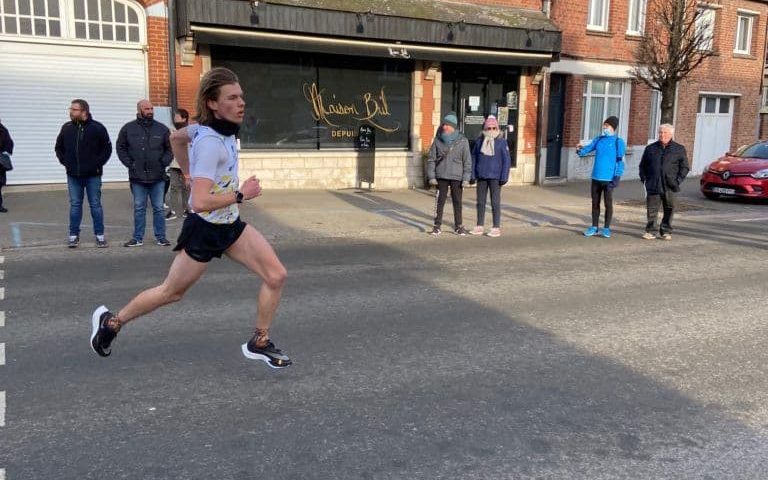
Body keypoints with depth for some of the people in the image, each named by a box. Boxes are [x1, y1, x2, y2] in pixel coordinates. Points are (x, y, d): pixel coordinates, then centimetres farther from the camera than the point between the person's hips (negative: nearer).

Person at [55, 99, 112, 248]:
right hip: (73, 175, 3)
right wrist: (65, 162, 5)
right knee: (75, 205, 7)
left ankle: (100, 235, 9)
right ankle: (74, 235, 14)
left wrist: (98, 164, -7)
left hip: (93, 175, -3)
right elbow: (59, 148, 17)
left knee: (95, 205, 2)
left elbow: (107, 148, 0)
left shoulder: (97, 128, -5)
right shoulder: (67, 128, 5)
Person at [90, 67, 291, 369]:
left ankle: (259, 343, 12)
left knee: (276, 276, -2)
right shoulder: (210, 143, -27)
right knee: (171, 292, 11)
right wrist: (241, 194, -24)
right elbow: (200, 202, -34)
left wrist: (191, 173, 24)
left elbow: (176, 138, 20)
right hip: (204, 230, -8)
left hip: (231, 225, 8)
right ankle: (111, 321, 35)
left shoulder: (209, 127, -1)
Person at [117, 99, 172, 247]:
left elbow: (170, 148, 9)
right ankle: (138, 238, 15)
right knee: (139, 209, 8)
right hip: (137, 177, 0)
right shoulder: (128, 128, 3)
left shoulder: (162, 129, 3)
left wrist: (164, 163, -3)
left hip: (158, 176, 0)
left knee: (159, 208, 6)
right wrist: (129, 163, -1)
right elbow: (120, 148, 9)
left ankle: (161, 237, 14)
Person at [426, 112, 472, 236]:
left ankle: (458, 226, 18)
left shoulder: (462, 141, -3)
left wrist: (466, 178, -7)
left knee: (457, 201, 7)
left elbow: (467, 161, -2)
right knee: (440, 201, 4)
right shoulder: (438, 140, 0)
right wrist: (431, 176, -3)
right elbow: (431, 159, 3)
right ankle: (437, 226, 12)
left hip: (456, 177, -1)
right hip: (441, 176, 1)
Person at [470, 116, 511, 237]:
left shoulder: (502, 142, -4)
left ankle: (496, 228, 8)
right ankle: (479, 226, 19)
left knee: (495, 202, 1)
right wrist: (472, 175, 3)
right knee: (480, 202, 10)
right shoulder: (479, 141, 5)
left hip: (495, 177, -4)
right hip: (481, 177, 4)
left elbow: (506, 160, -6)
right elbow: (474, 158, 8)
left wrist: (504, 177, -11)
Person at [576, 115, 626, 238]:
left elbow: (621, 161, -7)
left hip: (609, 179, -4)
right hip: (596, 177, 5)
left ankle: (606, 228, 13)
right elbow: (587, 148, 3)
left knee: (608, 203, 3)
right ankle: (594, 227, 19)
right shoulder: (598, 139, 9)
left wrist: (617, 177, -14)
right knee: (595, 203, 10)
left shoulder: (618, 141, -4)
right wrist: (581, 150, -21)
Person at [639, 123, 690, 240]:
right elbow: (643, 166, 16)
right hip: (653, 186, 1)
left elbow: (685, 167, 7)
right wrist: (644, 179, 5)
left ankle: (666, 231, 16)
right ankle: (650, 231, 7)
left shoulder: (679, 149, 6)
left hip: (670, 187, 0)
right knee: (652, 209, 0)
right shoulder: (650, 148, 10)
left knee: (669, 210, 5)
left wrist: (678, 180, -4)